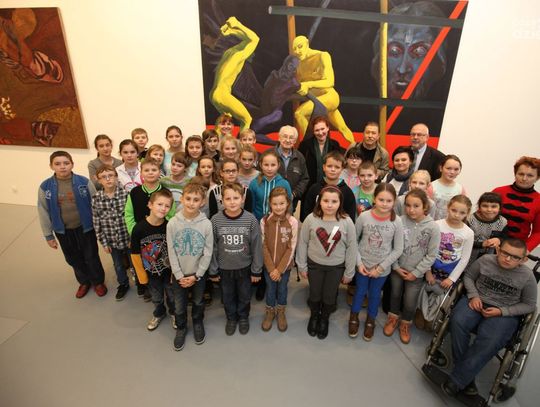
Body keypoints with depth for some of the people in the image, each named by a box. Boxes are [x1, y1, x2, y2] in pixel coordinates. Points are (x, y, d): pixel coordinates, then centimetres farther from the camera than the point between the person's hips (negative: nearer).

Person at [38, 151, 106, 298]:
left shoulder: (84, 182, -14)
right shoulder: (45, 187, -9)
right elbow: (44, 213, -1)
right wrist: (49, 235, 3)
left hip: (85, 227, -2)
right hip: (63, 231, 2)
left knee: (91, 256, 12)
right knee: (74, 259, 19)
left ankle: (98, 281, 36)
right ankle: (84, 282, 42)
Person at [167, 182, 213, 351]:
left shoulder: (206, 224, -16)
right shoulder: (172, 223, -14)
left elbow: (208, 253, -11)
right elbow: (171, 252, -9)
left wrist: (196, 275, -11)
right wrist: (179, 276, -11)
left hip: (198, 274, 0)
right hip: (179, 274, 0)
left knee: (198, 302, 21)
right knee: (179, 306, 16)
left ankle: (198, 324, 48)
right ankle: (181, 328, 43)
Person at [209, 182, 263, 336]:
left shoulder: (251, 219, -17)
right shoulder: (215, 220, -15)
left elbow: (256, 246, -9)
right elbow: (212, 247, -6)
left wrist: (256, 270, -4)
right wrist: (213, 270, -1)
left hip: (245, 267, 0)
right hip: (224, 268, 1)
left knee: (244, 296, 20)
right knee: (227, 296, 20)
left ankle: (243, 317, 47)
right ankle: (231, 318, 47)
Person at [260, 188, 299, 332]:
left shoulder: (293, 222, -14)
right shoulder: (264, 221, -12)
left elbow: (291, 248, -12)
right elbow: (263, 246, -8)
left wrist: (280, 269, -13)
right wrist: (271, 268, -11)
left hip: (285, 265, 0)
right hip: (268, 265, 1)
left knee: (282, 289, 17)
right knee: (270, 289, 17)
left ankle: (281, 312, 43)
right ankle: (270, 312, 42)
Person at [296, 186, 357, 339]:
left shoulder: (346, 222, -16)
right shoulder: (311, 219, -16)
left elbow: (351, 248, -7)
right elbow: (302, 243, -6)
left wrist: (349, 272, -1)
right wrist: (302, 266, -1)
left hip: (336, 267, 0)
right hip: (314, 264, 0)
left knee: (329, 296, 16)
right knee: (314, 294, 18)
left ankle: (324, 319, 46)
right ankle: (314, 316, 48)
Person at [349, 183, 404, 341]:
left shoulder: (397, 222, -17)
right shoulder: (364, 217, -18)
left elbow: (398, 250, -10)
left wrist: (380, 268, -11)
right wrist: (359, 263, -11)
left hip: (382, 268, 0)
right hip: (363, 265, 0)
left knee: (375, 294, 20)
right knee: (360, 291, 19)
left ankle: (370, 320, 45)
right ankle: (354, 317, 44)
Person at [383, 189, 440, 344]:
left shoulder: (433, 227, -17)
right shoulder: (400, 221, -17)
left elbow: (431, 255, -11)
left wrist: (415, 273, -10)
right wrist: (396, 266, -9)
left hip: (416, 273, -1)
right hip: (397, 269, 1)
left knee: (410, 302, 9)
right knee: (395, 295, 20)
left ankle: (405, 324, 39)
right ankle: (393, 318, 46)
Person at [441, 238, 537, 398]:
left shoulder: (527, 277, -3)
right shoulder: (485, 260, -1)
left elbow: (529, 305, 5)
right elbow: (468, 276, 13)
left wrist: (501, 312, -9)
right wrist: (473, 296, -6)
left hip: (505, 313, -1)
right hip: (476, 302, 2)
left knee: (489, 342, -32)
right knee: (458, 321, -31)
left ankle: (455, 382, -24)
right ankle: (467, 376, -18)